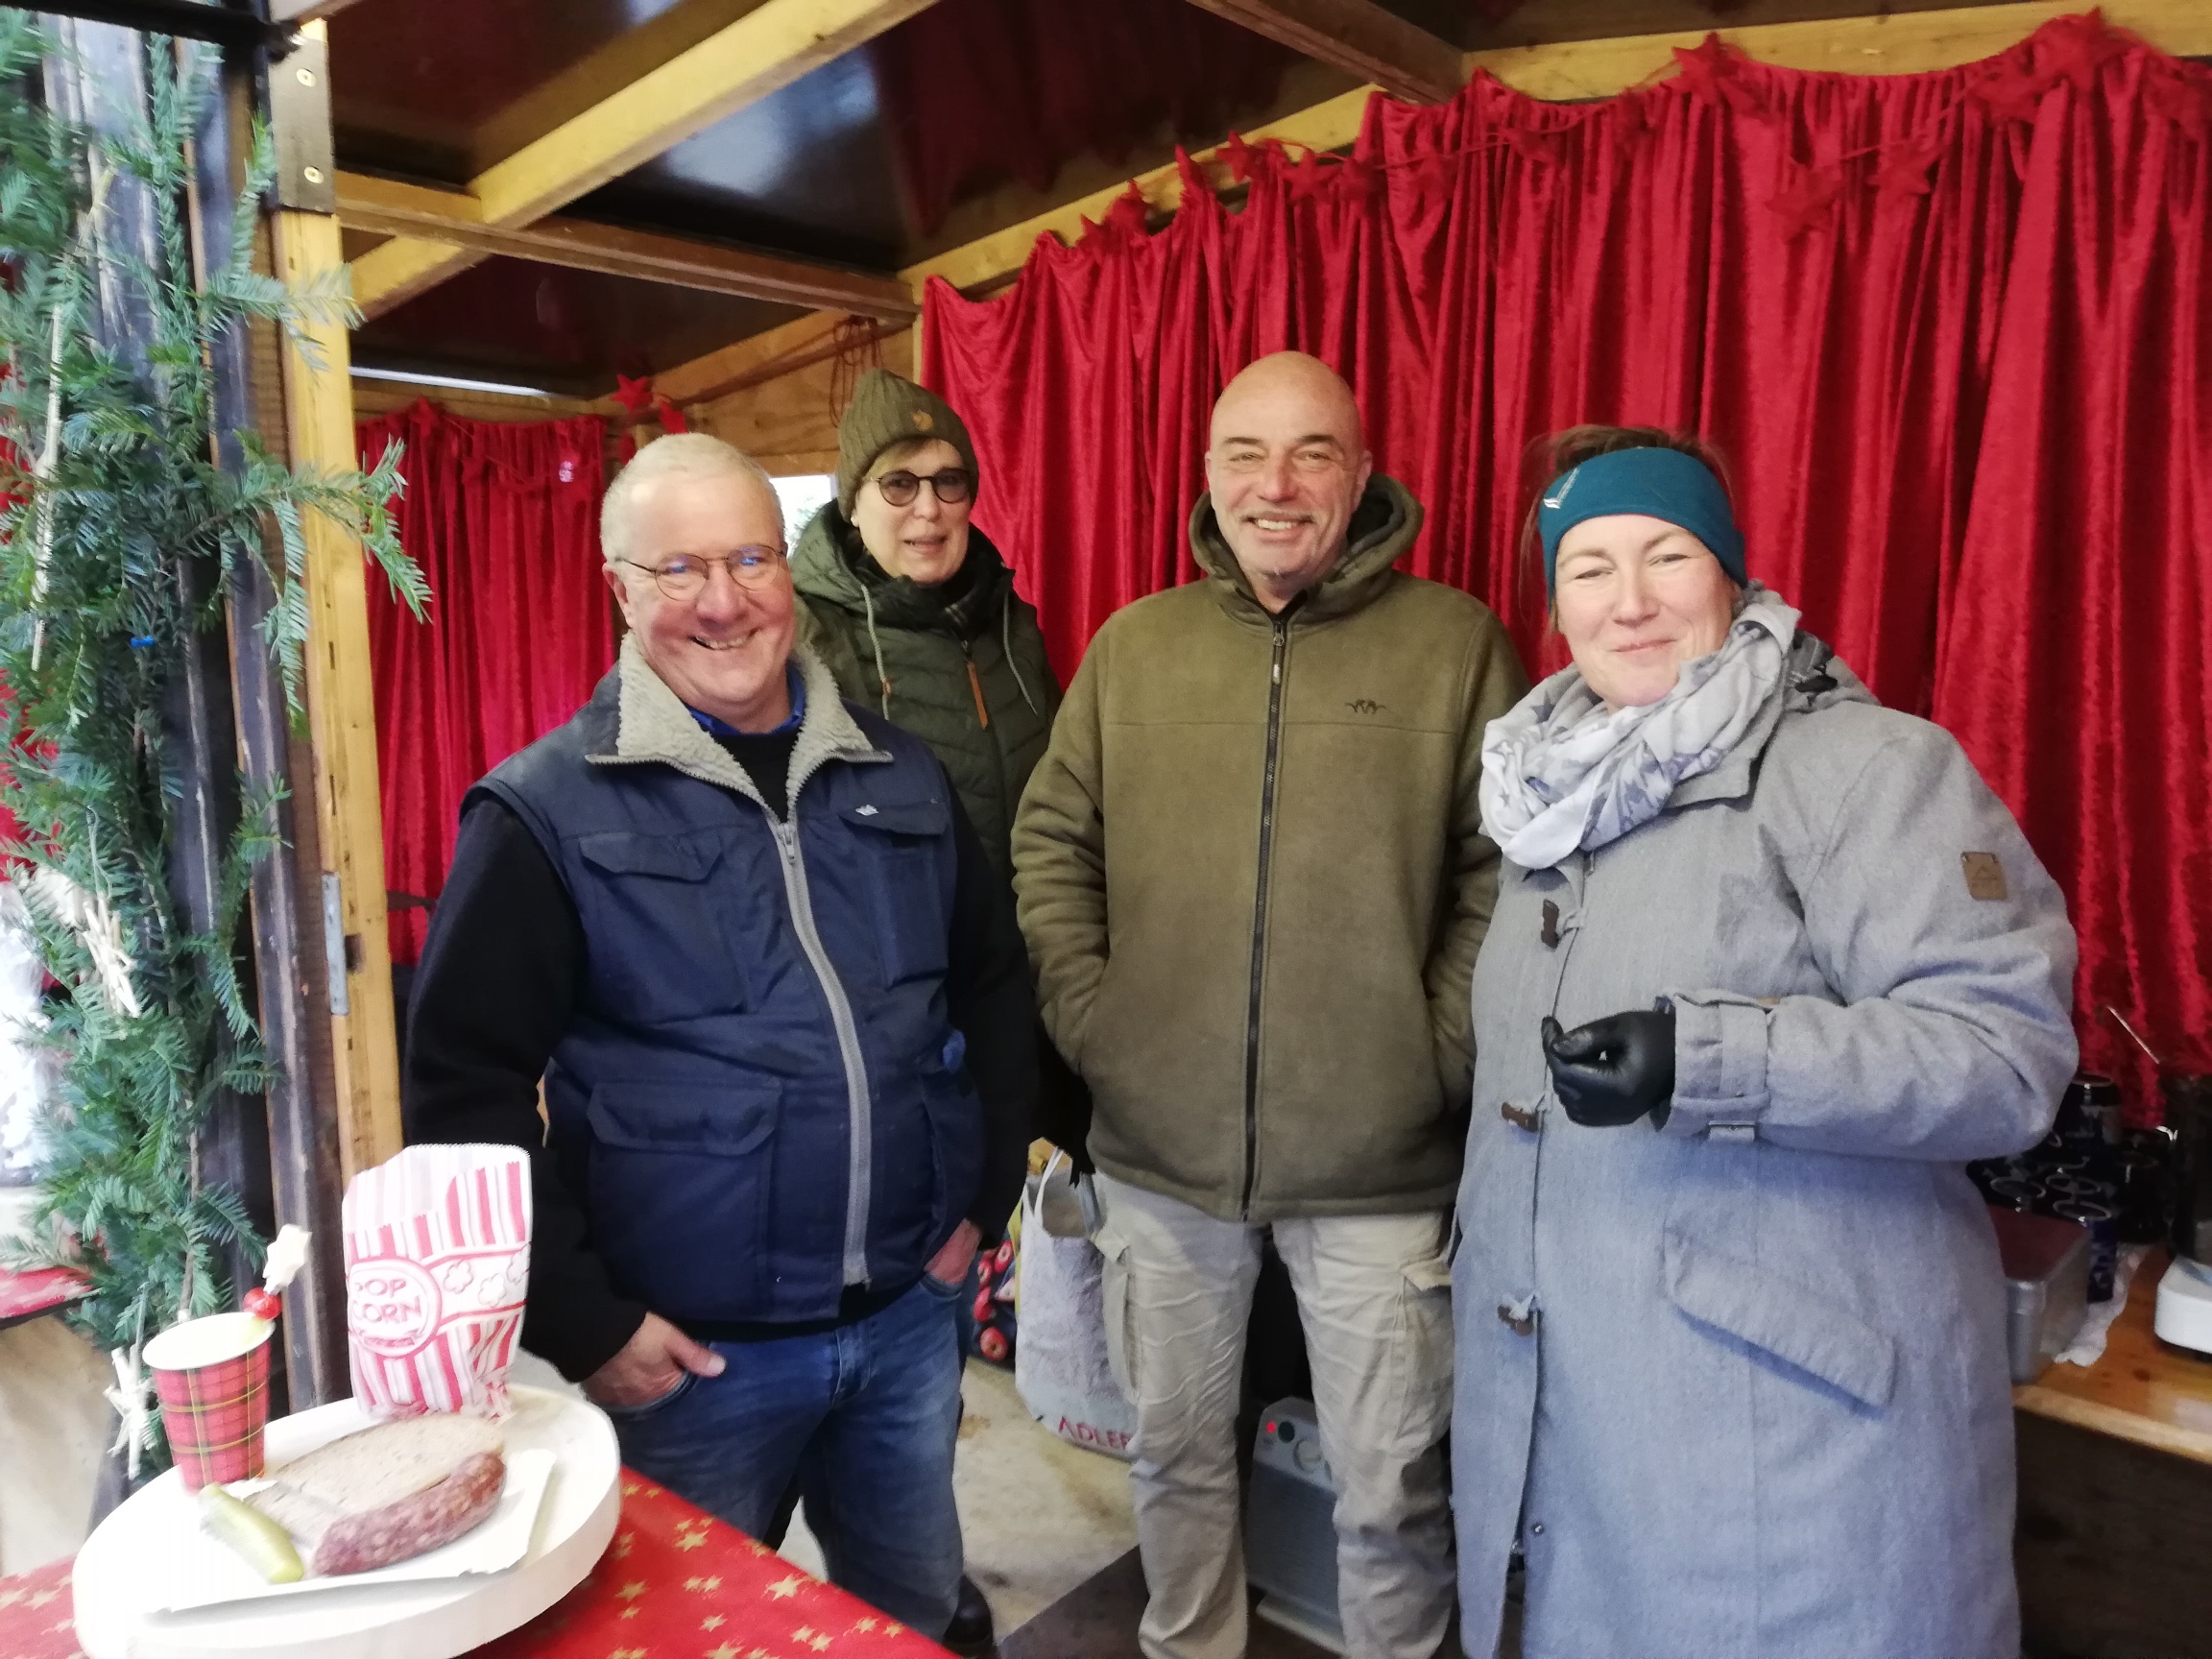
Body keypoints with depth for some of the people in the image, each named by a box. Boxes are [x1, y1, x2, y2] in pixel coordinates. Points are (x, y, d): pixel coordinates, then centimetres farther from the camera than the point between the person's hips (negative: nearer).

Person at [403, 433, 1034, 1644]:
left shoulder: (900, 778, 2)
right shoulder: (548, 814, -10)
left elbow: (995, 985, 11)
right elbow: (464, 1088, -10)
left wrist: (984, 1195, 7)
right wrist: (581, 1320, -11)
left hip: (910, 1315, 4)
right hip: (689, 1351, -3)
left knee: (918, 1610, 24)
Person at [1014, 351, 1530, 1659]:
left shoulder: (1456, 643, -3)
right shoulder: (1131, 646, 5)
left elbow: (1507, 871, -4)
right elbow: (1053, 845, 7)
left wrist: (1443, 1050, -11)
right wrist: (1086, 1013, -2)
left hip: (1380, 1164, -2)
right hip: (1159, 1153, 3)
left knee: (1391, 1484, 13)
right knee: (1176, 1453, 21)